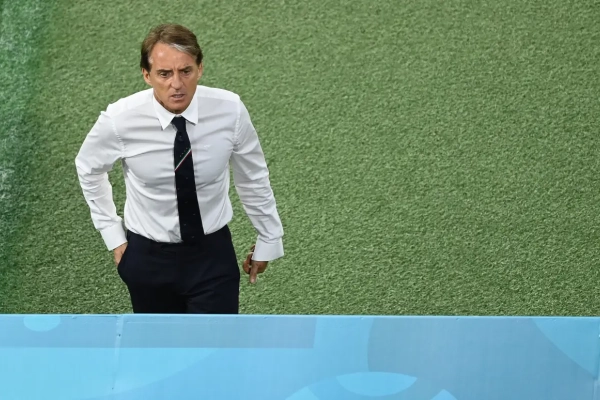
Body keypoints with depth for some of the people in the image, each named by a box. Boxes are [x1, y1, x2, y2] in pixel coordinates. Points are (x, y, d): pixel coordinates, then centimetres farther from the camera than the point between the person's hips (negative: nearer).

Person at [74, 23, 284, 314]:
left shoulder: (230, 111, -19)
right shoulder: (120, 119, -20)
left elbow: (252, 177, -1)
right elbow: (88, 168, 2)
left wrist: (268, 241, 9)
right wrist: (112, 235, 3)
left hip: (213, 256, 0)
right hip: (148, 258, 0)